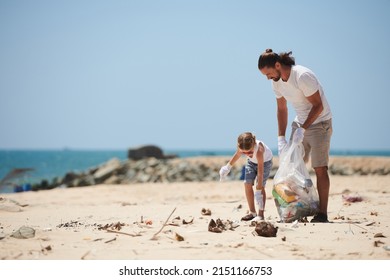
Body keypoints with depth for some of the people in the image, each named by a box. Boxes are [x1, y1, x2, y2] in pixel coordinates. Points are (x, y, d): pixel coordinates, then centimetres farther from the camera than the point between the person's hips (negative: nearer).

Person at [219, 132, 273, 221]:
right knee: (247, 184, -3)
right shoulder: (242, 148, -31)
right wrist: (228, 167, 5)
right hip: (251, 161, 5)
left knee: (261, 186, -17)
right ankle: (252, 212, 8)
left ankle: (261, 214, -11)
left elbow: (260, 173, -45)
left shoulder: (259, 150, -45)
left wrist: (258, 193, -46)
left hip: (265, 161, -5)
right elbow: (237, 155, -4)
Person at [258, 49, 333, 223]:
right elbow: (282, 109, 9)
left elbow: (318, 106, -22)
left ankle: (322, 214, -8)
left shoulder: (303, 76, -26)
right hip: (300, 123, 7)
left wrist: (303, 129, -26)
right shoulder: (276, 82, -2)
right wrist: (281, 138, 3)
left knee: (320, 168, -11)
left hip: (319, 122, -7)